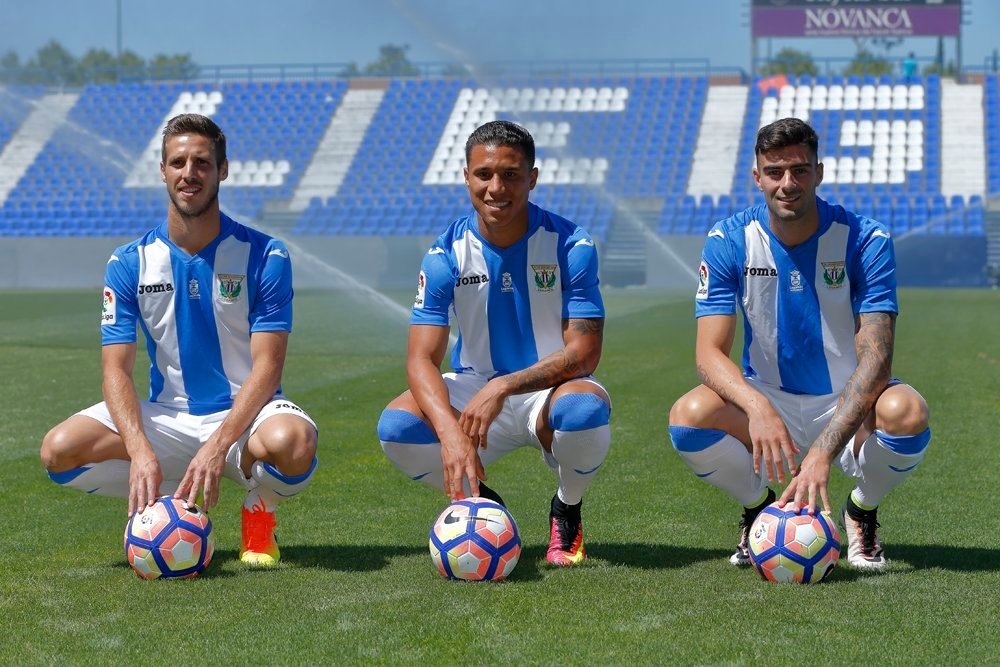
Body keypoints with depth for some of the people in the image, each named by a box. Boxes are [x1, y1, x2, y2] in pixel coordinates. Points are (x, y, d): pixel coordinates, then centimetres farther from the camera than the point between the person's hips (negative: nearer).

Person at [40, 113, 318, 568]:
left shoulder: (265, 257, -8)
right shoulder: (129, 263, -2)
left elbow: (266, 367, -14)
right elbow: (116, 369, -7)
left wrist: (218, 445, -30)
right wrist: (140, 450, -27)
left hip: (245, 412, -2)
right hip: (165, 418, 3)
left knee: (289, 442, -38)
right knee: (60, 449, -21)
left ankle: (259, 511, -2)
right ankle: (178, 506, 2)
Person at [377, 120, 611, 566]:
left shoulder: (570, 246, -14)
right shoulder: (446, 254, -10)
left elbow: (584, 353, -19)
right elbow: (422, 359, -17)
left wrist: (504, 387, -33)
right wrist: (451, 433, -37)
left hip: (551, 389, -2)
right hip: (473, 390, 2)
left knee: (586, 409, -38)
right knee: (396, 427, -27)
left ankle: (567, 512, -2)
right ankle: (483, 507, 4)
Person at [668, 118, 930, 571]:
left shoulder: (866, 241, -16)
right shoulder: (729, 242, -10)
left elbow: (875, 356, -25)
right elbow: (709, 352, -18)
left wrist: (824, 450, -39)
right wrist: (756, 407, -41)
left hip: (847, 409, -1)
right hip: (766, 402, 1)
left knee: (906, 412, -34)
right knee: (688, 416, -30)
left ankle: (862, 512, 1)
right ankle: (758, 506, 4)